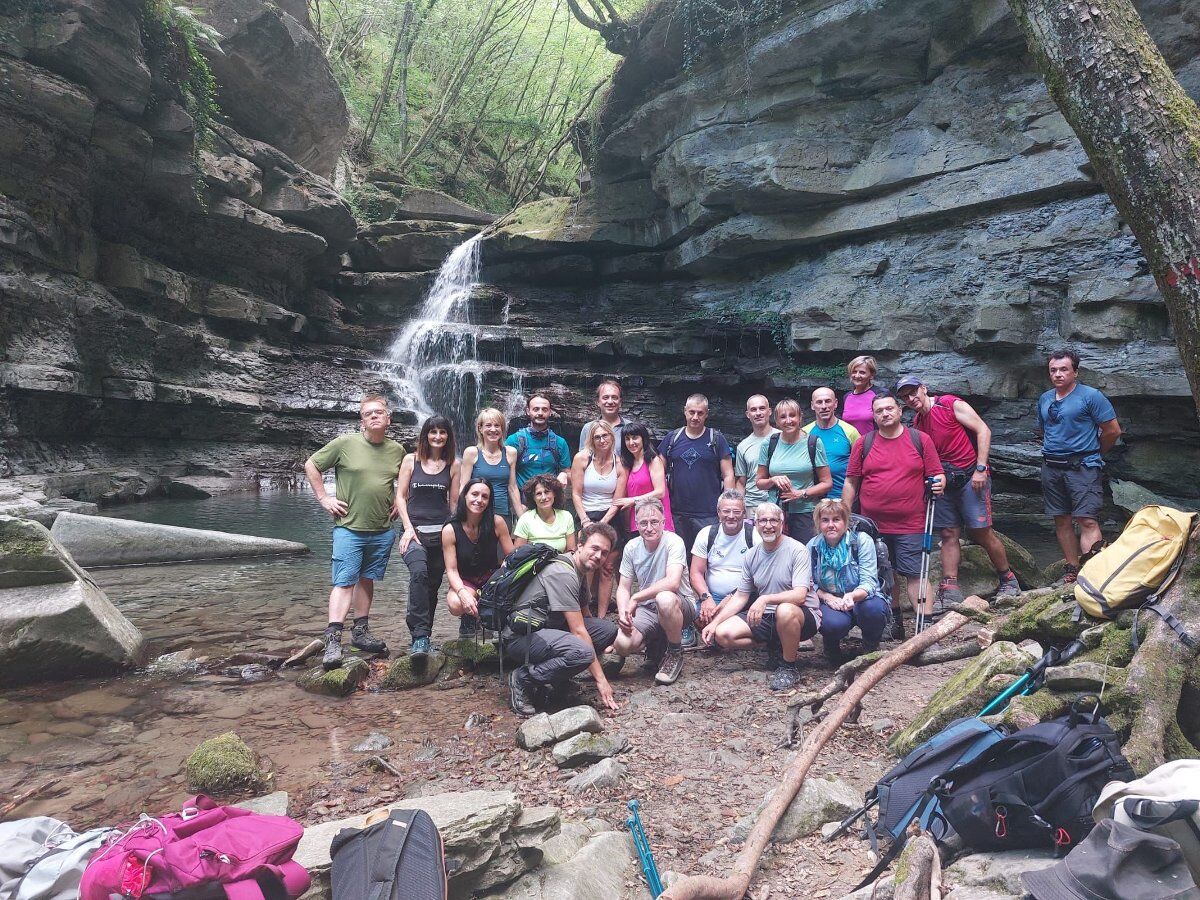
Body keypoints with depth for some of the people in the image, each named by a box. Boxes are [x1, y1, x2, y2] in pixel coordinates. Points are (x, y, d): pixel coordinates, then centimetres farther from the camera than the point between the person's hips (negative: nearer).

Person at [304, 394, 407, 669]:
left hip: (383, 531, 4)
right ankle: (332, 641, -7)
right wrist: (324, 498, -3)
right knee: (345, 583, -7)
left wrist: (400, 503, 10)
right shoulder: (345, 443, -7)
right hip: (349, 528, -4)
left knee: (367, 580, 14)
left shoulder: (397, 450, 5)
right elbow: (311, 465, 2)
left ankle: (360, 631, 25)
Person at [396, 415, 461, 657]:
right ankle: (420, 636, -28)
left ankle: (421, 636, 20)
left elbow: (454, 501, 10)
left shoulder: (453, 464, 7)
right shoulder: (411, 460, 5)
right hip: (414, 530, -2)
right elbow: (400, 496, 5)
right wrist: (408, 528, -6)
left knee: (432, 586, 5)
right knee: (419, 572, -27)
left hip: (442, 532, 2)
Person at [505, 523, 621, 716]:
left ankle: (553, 677, 0)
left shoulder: (580, 571, 11)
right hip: (521, 636, -10)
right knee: (582, 652, -34)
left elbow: (585, 617, 23)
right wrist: (600, 679, -19)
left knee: (608, 629, -2)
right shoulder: (563, 573, -21)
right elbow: (578, 631, -22)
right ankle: (523, 678, -12)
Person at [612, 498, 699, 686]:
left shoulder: (674, 542, -17)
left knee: (664, 599, -41)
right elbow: (623, 587, 5)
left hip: (682, 605, -4)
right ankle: (656, 644, 16)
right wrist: (622, 613, -15)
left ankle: (675, 654, -11)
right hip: (647, 609, 5)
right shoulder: (631, 547, 1)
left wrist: (636, 598, -26)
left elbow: (672, 583, -31)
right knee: (621, 645, -22)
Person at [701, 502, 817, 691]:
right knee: (722, 633, -13)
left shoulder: (797, 550, -13)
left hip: (804, 615, -5)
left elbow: (800, 595, -24)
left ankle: (789, 667, -14)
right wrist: (715, 622, -1)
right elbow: (741, 596, 8)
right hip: (766, 617, 6)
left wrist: (765, 599, -38)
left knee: (785, 610, -41)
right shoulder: (752, 556, 5)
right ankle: (776, 645, 8)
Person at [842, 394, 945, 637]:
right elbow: (851, 483, 7)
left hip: (911, 525, -2)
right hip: (873, 524, 2)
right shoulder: (863, 443, 5)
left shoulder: (920, 440, 3)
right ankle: (894, 621, 25)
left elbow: (937, 475, 7)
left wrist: (939, 483, -16)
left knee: (915, 574, -4)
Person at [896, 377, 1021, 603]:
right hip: (943, 481, 6)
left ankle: (1008, 581, 14)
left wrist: (980, 469, -16)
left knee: (981, 532, -4)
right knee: (949, 535, 3)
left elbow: (983, 430, -11)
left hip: (970, 477, -6)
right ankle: (950, 591, 3)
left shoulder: (952, 404, -7)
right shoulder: (917, 424, 12)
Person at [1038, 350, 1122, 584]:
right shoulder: (1044, 400, 14)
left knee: (1086, 520, -13)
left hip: (1082, 466, -6)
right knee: (1062, 521, 7)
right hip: (1051, 467, 6)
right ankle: (1072, 570, 15)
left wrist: (1094, 455, 8)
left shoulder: (1090, 396, -5)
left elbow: (1113, 430, -3)